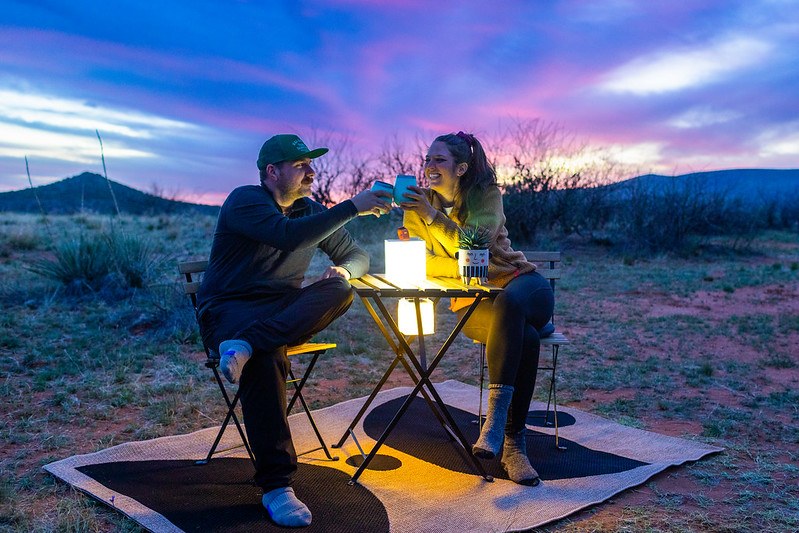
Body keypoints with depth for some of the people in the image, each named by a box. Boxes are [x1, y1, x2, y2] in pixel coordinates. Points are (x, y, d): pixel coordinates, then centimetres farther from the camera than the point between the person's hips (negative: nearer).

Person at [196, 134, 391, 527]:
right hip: (229, 308, -5)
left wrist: (343, 269, -9)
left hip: (283, 309, 5)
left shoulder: (311, 211, 11)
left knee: (339, 290, -25)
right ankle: (276, 485, -36)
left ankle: (246, 344, -40)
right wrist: (352, 207, -27)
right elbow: (288, 235, -29)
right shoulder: (245, 201, -9)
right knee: (266, 356, -39)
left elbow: (357, 256, 16)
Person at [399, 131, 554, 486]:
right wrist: (463, 267, -17)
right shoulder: (420, 204, 1)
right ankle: (512, 444, -27)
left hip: (521, 284, 0)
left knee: (508, 303, -39)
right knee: (525, 338, -33)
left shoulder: (487, 195, -4)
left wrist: (432, 215, -27)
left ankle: (495, 419, -40)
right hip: (471, 303, 0)